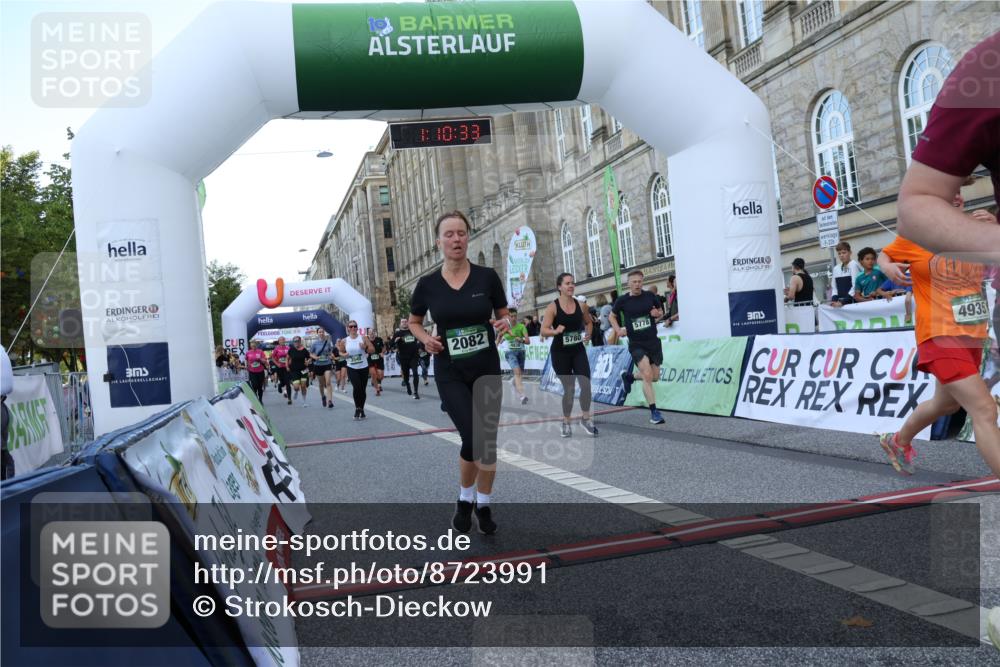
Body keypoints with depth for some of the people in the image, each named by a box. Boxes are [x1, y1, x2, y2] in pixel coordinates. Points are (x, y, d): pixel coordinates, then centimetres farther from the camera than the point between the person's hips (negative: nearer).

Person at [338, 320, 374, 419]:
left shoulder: (363, 338, -2)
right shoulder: (344, 341, 1)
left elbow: (372, 350, -2)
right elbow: (341, 352, 13)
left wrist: (365, 348, -21)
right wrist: (344, 355, -8)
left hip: (363, 367, 1)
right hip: (351, 368, -1)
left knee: (363, 389, 7)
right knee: (357, 387, -19)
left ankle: (361, 410, 23)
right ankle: (357, 409, -4)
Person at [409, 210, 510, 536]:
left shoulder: (487, 276, -4)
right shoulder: (428, 284, -4)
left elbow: (504, 315, 8)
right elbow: (413, 321, 13)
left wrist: (505, 324, -15)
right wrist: (425, 338, -7)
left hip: (487, 370, 1)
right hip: (450, 374, -1)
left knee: (488, 441, 6)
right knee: (472, 439, -13)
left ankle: (483, 504, 28)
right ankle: (464, 498, 16)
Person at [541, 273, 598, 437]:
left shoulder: (580, 305, 1)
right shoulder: (552, 307, -10)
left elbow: (589, 322, 18)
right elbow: (543, 331, -13)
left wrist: (588, 334, -1)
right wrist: (555, 331, -32)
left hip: (578, 350, 3)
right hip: (560, 352, -3)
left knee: (586, 384, -7)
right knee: (569, 389, 2)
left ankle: (586, 418, 14)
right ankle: (566, 422, 21)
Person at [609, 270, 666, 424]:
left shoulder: (650, 296, 0)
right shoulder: (622, 301, -5)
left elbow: (661, 312, 15)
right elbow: (611, 316, 11)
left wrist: (657, 314, -9)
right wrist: (618, 330, -5)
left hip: (653, 341, 4)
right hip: (636, 344, -3)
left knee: (655, 377, 11)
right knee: (647, 375, -18)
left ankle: (629, 376, 38)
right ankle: (653, 411, -10)